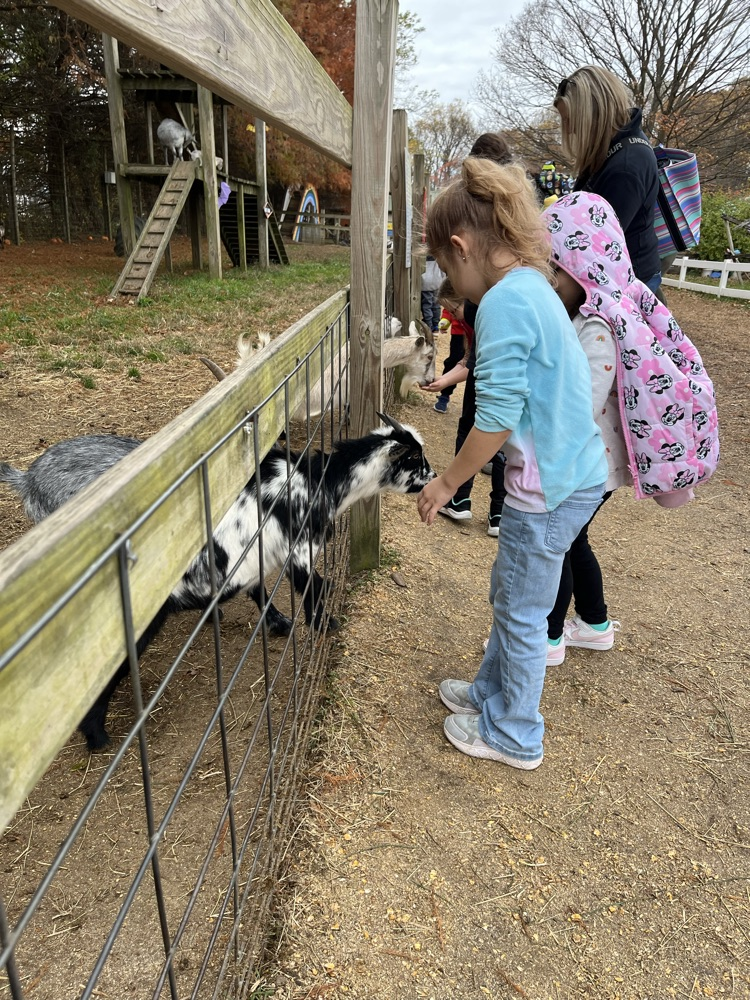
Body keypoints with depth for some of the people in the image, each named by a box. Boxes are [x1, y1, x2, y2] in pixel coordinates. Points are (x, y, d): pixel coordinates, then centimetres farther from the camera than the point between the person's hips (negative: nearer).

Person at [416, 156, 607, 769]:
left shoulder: (504, 301, -20)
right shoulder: (534, 286, 9)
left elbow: (498, 416, -22)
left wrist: (448, 483, -11)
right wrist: (458, 373, 26)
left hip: (550, 486, -9)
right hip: (578, 470, 9)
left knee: (521, 611, 8)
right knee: (509, 593, 23)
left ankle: (514, 736, 28)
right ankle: (493, 692, 43)